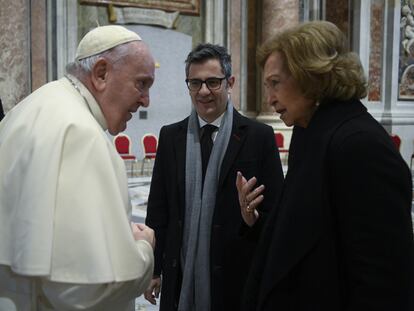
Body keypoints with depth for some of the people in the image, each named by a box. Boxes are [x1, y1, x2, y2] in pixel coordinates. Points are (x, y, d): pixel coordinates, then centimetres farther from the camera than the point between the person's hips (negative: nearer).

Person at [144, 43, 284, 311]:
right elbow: (158, 207, 7)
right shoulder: (170, 136, 5)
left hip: (236, 277, -2)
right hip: (179, 276, 3)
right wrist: (153, 269, 7)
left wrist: (254, 218, -25)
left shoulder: (259, 136, -5)